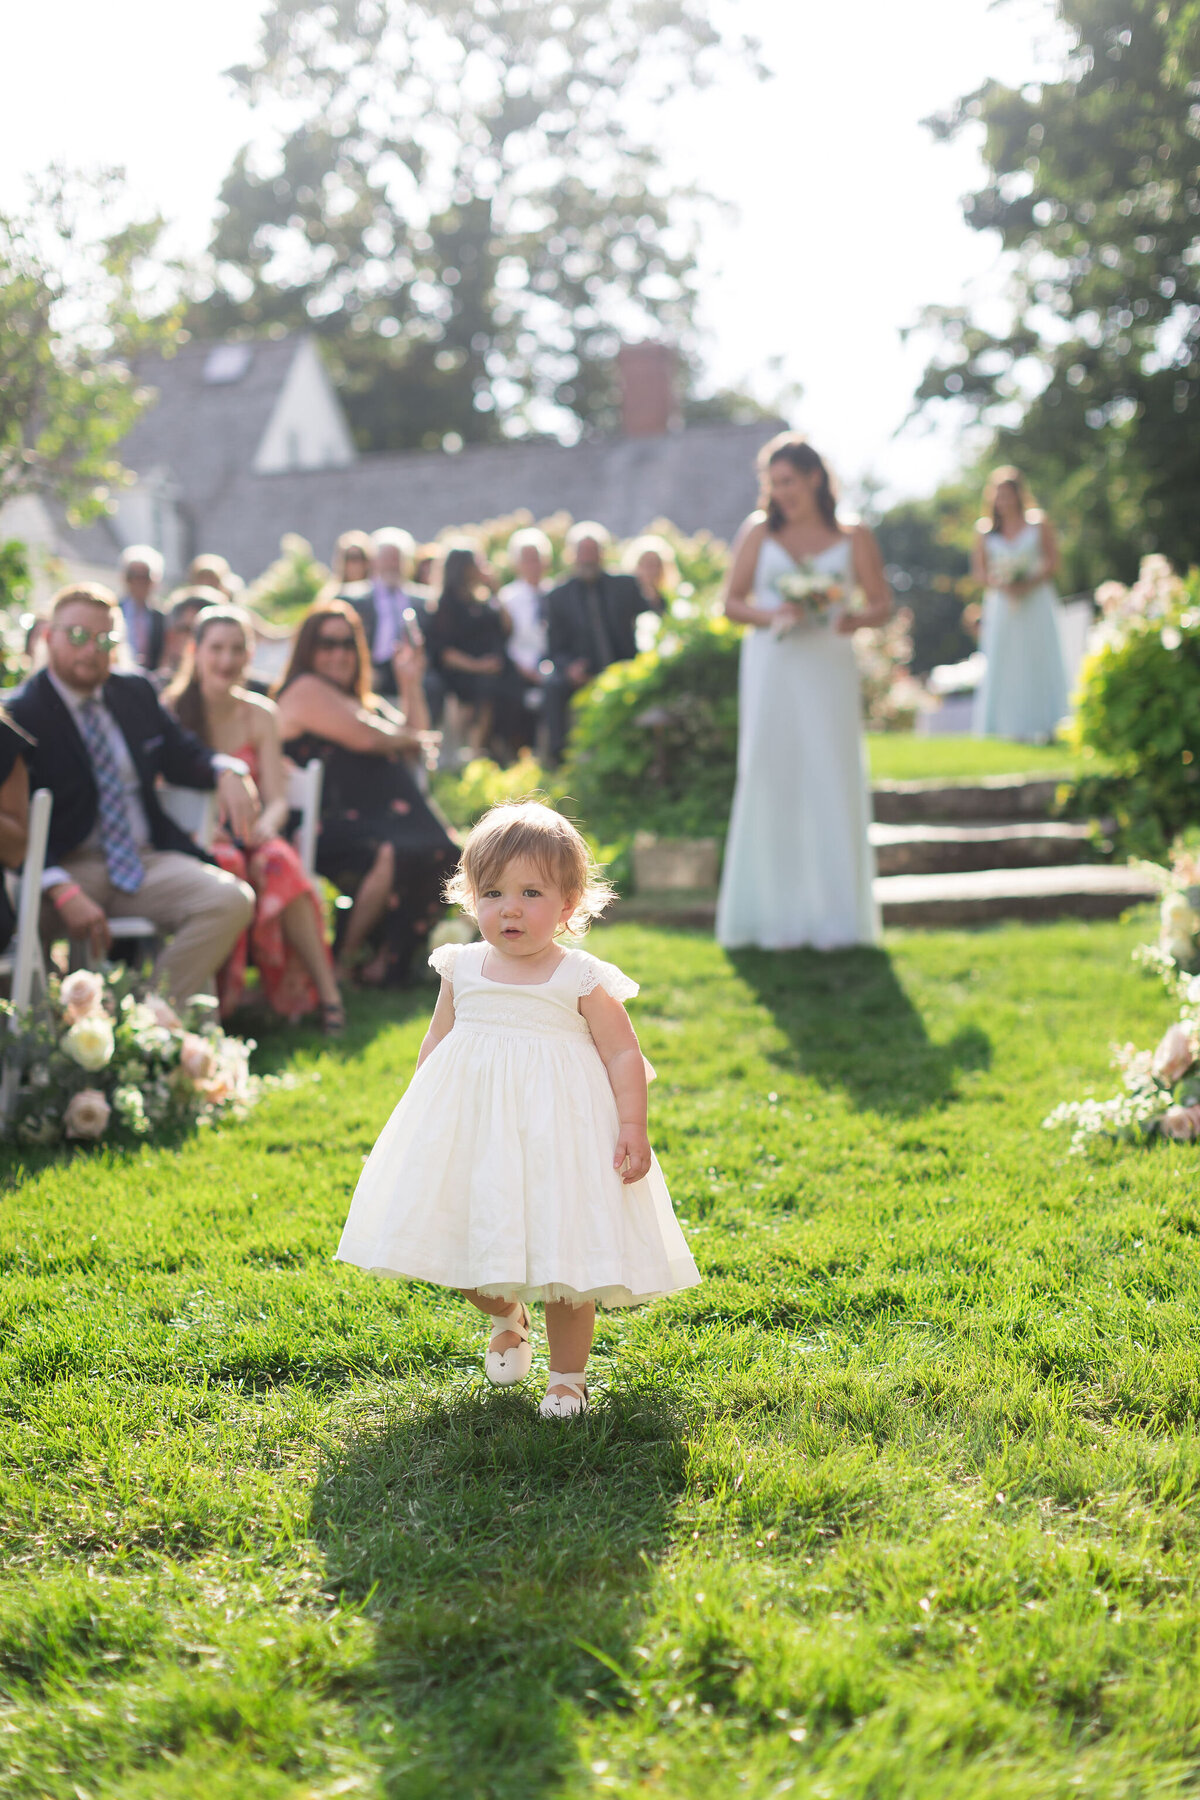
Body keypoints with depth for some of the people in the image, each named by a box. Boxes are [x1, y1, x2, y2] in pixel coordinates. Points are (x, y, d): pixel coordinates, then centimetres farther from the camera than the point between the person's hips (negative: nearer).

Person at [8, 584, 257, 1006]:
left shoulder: (136, 693, 14)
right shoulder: (20, 714, -5)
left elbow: (181, 754, 25)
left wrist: (226, 772, -1)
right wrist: (63, 891, -29)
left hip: (147, 861, 5)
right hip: (71, 867, -5)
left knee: (232, 900, -23)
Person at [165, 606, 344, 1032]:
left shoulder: (260, 715, 10)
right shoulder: (171, 710, 2)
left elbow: (277, 799, 2)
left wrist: (266, 825, -23)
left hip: (248, 837, 2)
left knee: (280, 861, -33)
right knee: (226, 862, -37)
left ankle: (327, 993, -39)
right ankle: (213, 996, -33)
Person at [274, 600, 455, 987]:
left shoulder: (360, 698, 29)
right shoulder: (306, 689, 2)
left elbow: (416, 737, 32)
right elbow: (365, 737, -9)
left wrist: (411, 683, 23)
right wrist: (406, 737, 10)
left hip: (377, 817, 8)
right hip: (328, 824, -8)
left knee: (441, 849, -23)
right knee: (393, 854, -36)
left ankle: (387, 959, -17)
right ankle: (345, 960, -18)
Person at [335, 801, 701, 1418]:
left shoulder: (583, 980, -7)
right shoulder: (463, 971, 4)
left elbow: (623, 1054, -6)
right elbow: (436, 1041, 16)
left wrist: (633, 1129, -14)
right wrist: (416, 1114, 15)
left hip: (555, 1133, -4)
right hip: (470, 1129, 4)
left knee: (563, 1257, 0)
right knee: (464, 1249, 7)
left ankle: (568, 1376, 20)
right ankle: (507, 1315, 41)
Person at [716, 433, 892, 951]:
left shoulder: (854, 538, 6)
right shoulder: (758, 532, 7)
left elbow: (882, 602, 7)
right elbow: (732, 602, 7)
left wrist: (857, 619, -15)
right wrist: (771, 616, -12)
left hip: (829, 671, 0)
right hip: (771, 671, 0)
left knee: (832, 782, -2)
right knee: (772, 783, -2)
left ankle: (834, 917, 4)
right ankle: (777, 918, 3)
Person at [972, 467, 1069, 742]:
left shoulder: (1038, 523, 4)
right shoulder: (985, 530, 7)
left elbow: (1053, 561, 0)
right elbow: (979, 569, 6)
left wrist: (1029, 583, -14)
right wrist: (998, 584, -13)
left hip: (1035, 599, -1)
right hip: (1001, 603, 1)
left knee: (1037, 660, -2)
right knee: (1002, 662, -3)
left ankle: (1040, 724, 1)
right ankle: (1007, 725, 0)